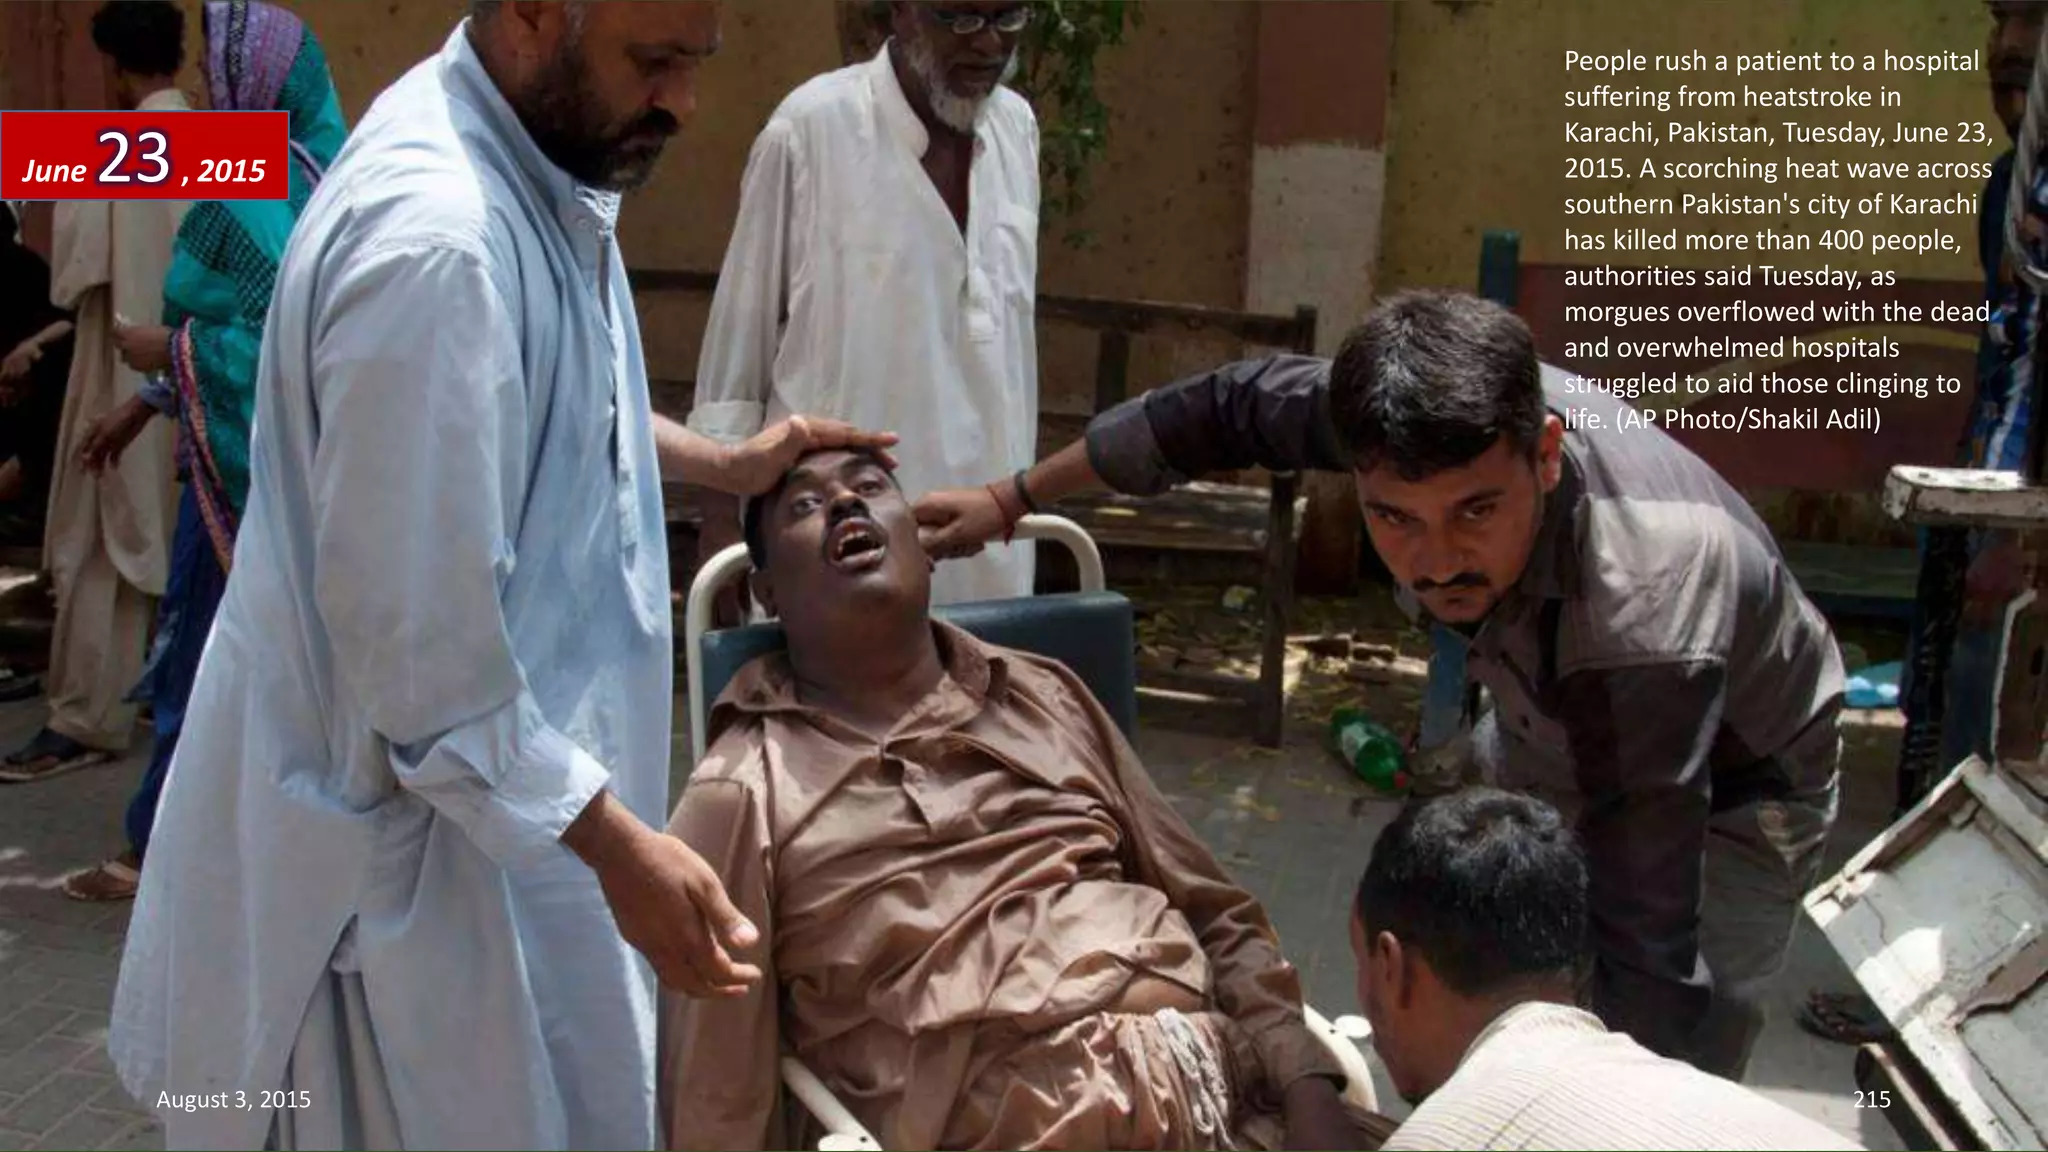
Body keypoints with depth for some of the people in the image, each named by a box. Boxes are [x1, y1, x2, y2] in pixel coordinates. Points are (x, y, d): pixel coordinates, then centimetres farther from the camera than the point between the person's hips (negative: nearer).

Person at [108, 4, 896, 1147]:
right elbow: (417, 645, -27)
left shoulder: (534, 157, 1)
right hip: (419, 801, -9)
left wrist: (725, 463, 12)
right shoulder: (434, 239, -30)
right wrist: (616, 843, -22)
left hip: (504, 753, 9)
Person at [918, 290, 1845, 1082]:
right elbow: (1237, 406, -11)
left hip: (1727, 791, -6)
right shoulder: (1456, 407, -29)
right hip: (1545, 740, 6)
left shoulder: (1640, 632, -46)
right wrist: (1011, 499, -3)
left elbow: (1651, 962, -43)